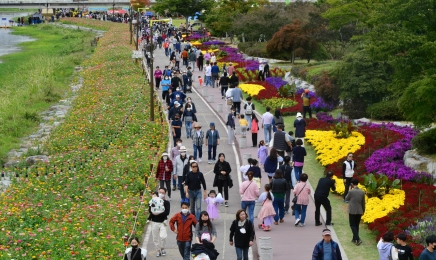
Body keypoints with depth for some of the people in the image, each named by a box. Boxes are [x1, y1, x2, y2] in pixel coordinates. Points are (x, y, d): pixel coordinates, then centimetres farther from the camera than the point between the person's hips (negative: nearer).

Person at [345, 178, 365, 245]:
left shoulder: (351, 191, -16)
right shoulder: (362, 192, -2)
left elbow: (346, 198, 1)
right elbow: (363, 203, 6)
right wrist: (363, 210, 20)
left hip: (352, 211, -4)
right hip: (359, 211, 4)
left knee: (352, 225, 2)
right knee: (357, 225, 16)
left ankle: (357, 239, -13)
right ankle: (354, 239, 23)